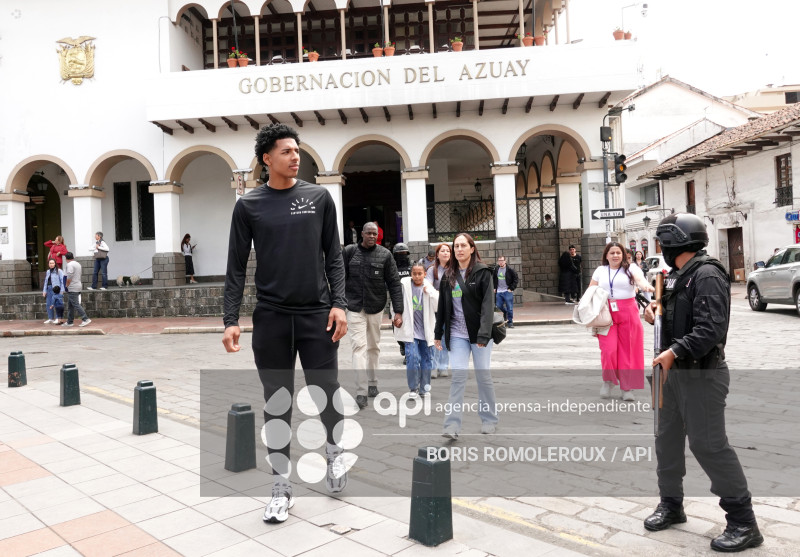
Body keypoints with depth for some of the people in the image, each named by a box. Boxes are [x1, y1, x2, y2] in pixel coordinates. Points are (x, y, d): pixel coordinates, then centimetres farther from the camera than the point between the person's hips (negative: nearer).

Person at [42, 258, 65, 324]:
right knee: (48, 304, 6)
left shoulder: (59, 271, -4)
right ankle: (50, 318, 14)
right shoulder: (48, 272, 18)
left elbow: (62, 281, -9)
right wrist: (44, 291, 16)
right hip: (49, 289, 7)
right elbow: (46, 282, 22)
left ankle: (57, 318, -6)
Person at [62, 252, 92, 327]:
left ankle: (85, 319, -13)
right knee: (71, 305, 12)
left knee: (75, 304, -9)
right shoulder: (77, 264, 16)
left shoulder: (70, 265, -13)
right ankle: (69, 322, 15)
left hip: (72, 288, -10)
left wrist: (66, 286, -9)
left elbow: (69, 277, -20)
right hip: (78, 286, 10)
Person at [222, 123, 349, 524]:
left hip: (317, 315, 0)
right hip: (270, 318, 0)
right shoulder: (248, 205, 3)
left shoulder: (319, 197, 5)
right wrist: (230, 319, -5)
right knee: (277, 405, 6)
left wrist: (339, 304, -5)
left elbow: (333, 257, 6)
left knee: (327, 394, 4)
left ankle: (335, 453, 35)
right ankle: (281, 489, 19)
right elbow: (236, 267, 3)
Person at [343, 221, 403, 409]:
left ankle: (372, 383, 29)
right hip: (355, 307, -1)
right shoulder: (349, 251, -1)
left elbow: (394, 284, -3)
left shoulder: (385, 255, -2)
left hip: (376, 307, 1)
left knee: (374, 346, 13)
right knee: (359, 345, -9)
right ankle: (361, 391, -9)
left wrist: (398, 311, -10)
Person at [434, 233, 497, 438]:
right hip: (457, 334, 3)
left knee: (484, 376, 7)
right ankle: (452, 425, -5)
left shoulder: (482, 272, -6)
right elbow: (442, 306, 13)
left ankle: (489, 420, 24)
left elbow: (488, 305, -13)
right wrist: (438, 333, 12)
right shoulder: (449, 275, 9)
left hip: (479, 333, -3)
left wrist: (484, 335, -22)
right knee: (458, 376, -5)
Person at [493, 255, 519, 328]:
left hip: (507, 291, -4)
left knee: (509, 308, -3)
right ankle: (505, 312, 37)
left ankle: (510, 322, 8)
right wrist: (494, 288, 13)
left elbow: (516, 280, -3)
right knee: (499, 306, 6)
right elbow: (494, 279, 22)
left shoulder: (510, 270, -8)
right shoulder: (496, 269, 6)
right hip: (498, 292, 4)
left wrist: (511, 288, -9)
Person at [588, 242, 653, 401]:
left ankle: (627, 387, 15)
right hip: (607, 315, 1)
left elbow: (640, 280, -16)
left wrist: (646, 287, -39)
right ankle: (608, 381, 16)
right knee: (608, 350, -9)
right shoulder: (600, 271, 12)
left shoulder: (630, 268, 3)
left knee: (628, 350, 2)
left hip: (628, 313, -1)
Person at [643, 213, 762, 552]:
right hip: (674, 371, 10)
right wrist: (656, 314, 1)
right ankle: (671, 505, 29)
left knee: (708, 445, -7)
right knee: (667, 439, 14)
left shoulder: (706, 275, -16)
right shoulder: (676, 276, 13)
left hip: (702, 374, -10)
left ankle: (743, 522, 7)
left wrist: (675, 352, -30)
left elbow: (711, 328, -26)